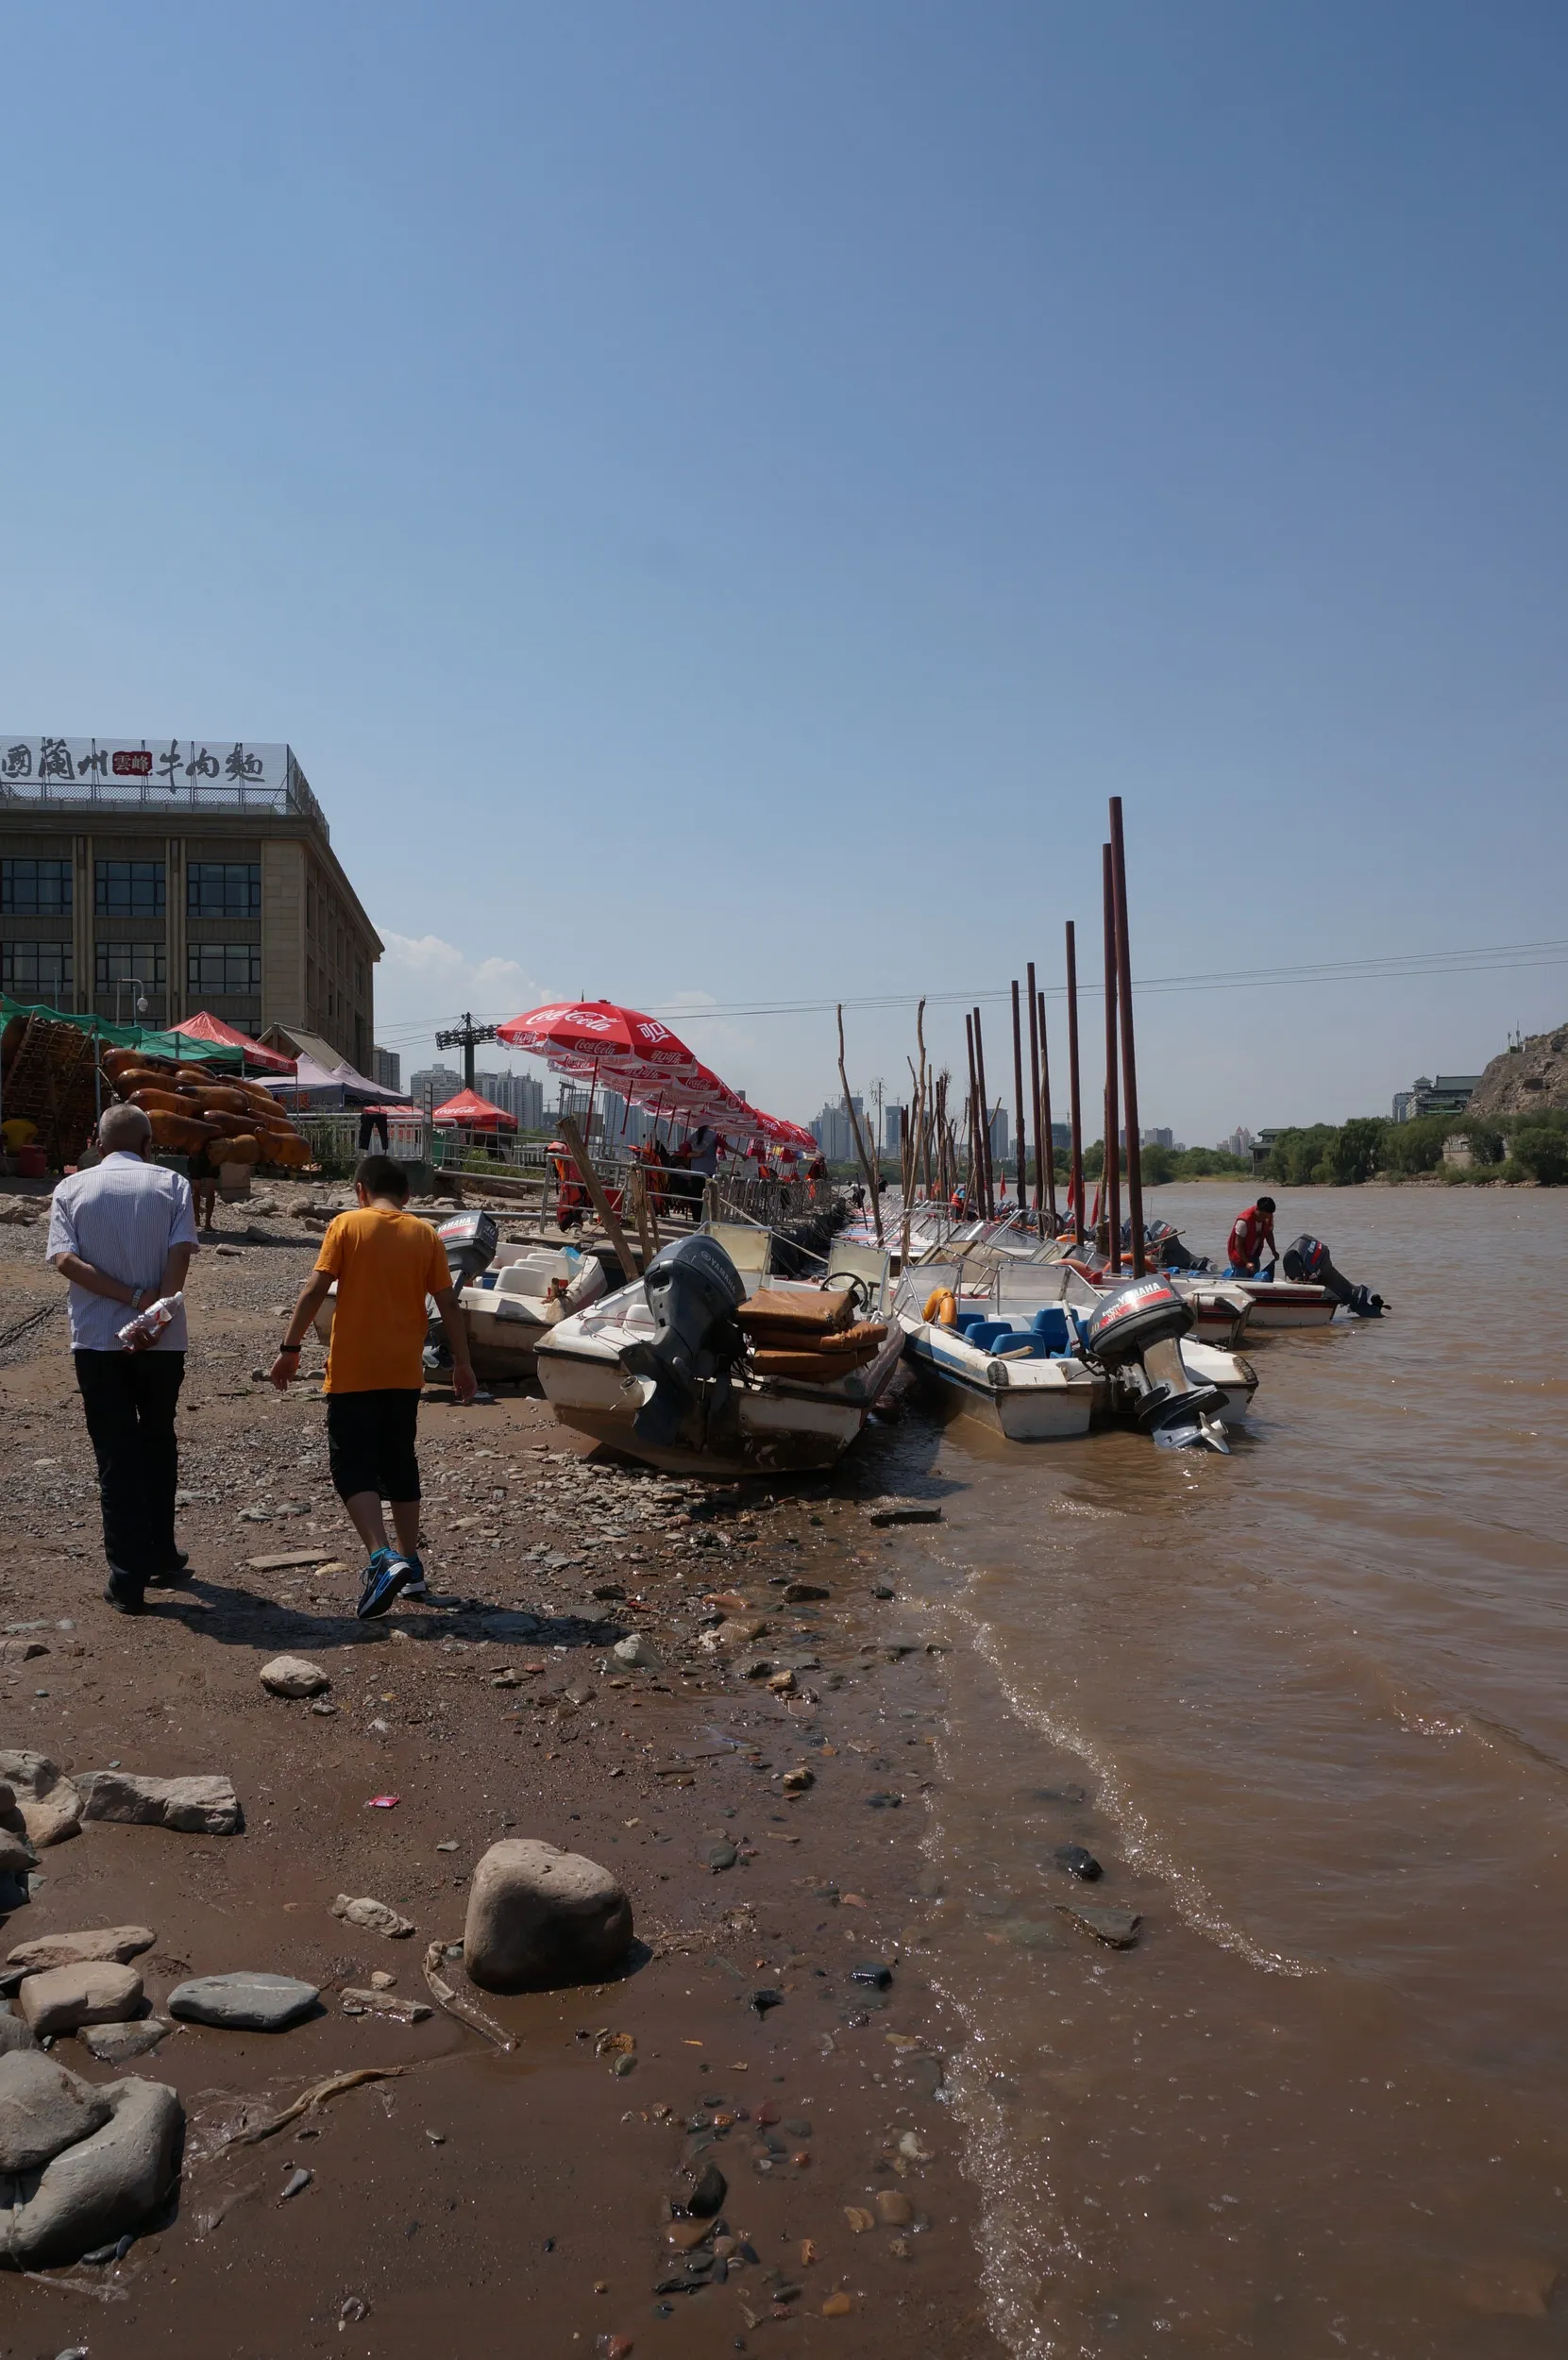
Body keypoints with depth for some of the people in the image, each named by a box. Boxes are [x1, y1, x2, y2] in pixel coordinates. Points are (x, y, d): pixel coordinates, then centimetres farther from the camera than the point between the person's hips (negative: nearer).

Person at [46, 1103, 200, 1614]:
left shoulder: (71, 1189, 3)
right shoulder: (171, 1184, 2)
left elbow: (64, 1259, -10)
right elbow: (180, 1252, -12)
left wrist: (134, 1298, -12)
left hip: (96, 1341, 0)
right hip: (162, 1342, 1)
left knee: (115, 1456, 4)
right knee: (158, 1444, 19)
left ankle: (128, 1579, 2)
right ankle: (160, 1554, 29)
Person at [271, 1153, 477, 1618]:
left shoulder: (346, 1225, -4)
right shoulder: (425, 1235, 4)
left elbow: (315, 1289, -10)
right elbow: (448, 1304, 3)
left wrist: (290, 1347, -3)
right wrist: (462, 1362, 11)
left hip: (353, 1372, -4)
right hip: (404, 1373, 4)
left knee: (353, 1469, 0)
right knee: (400, 1466, 16)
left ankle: (383, 1559, -18)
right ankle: (411, 1567, 20)